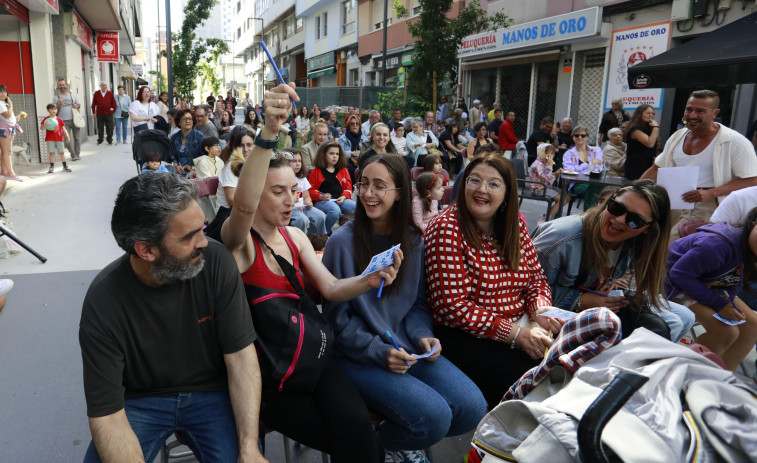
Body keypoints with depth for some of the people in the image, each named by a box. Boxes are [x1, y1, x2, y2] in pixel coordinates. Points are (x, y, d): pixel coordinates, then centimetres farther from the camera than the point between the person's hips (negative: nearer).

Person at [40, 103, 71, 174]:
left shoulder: (59, 119, 7)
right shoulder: (46, 119, -1)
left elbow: (63, 128, 9)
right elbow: (41, 128, -7)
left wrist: (67, 135, -4)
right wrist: (45, 125, -28)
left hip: (59, 139, 2)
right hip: (50, 139, -2)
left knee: (61, 152, 6)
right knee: (52, 153, -2)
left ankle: (65, 166, 14)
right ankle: (52, 167, 5)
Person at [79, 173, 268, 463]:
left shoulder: (215, 261, -18)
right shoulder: (102, 303, -20)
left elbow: (240, 355, -16)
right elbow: (106, 413, -18)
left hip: (210, 393, 0)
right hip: (140, 401, 0)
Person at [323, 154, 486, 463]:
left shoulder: (414, 241, 5)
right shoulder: (343, 241, -10)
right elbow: (337, 316, -7)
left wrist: (421, 335, -6)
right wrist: (379, 351, -18)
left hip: (407, 347, 5)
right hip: (358, 355, -5)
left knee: (472, 408, -11)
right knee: (434, 415, -24)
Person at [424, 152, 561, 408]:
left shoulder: (515, 224, 7)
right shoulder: (446, 229, -12)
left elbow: (536, 275, 15)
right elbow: (451, 306, -17)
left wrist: (540, 309, -8)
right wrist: (514, 334, -20)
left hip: (519, 328, 6)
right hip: (463, 336, -6)